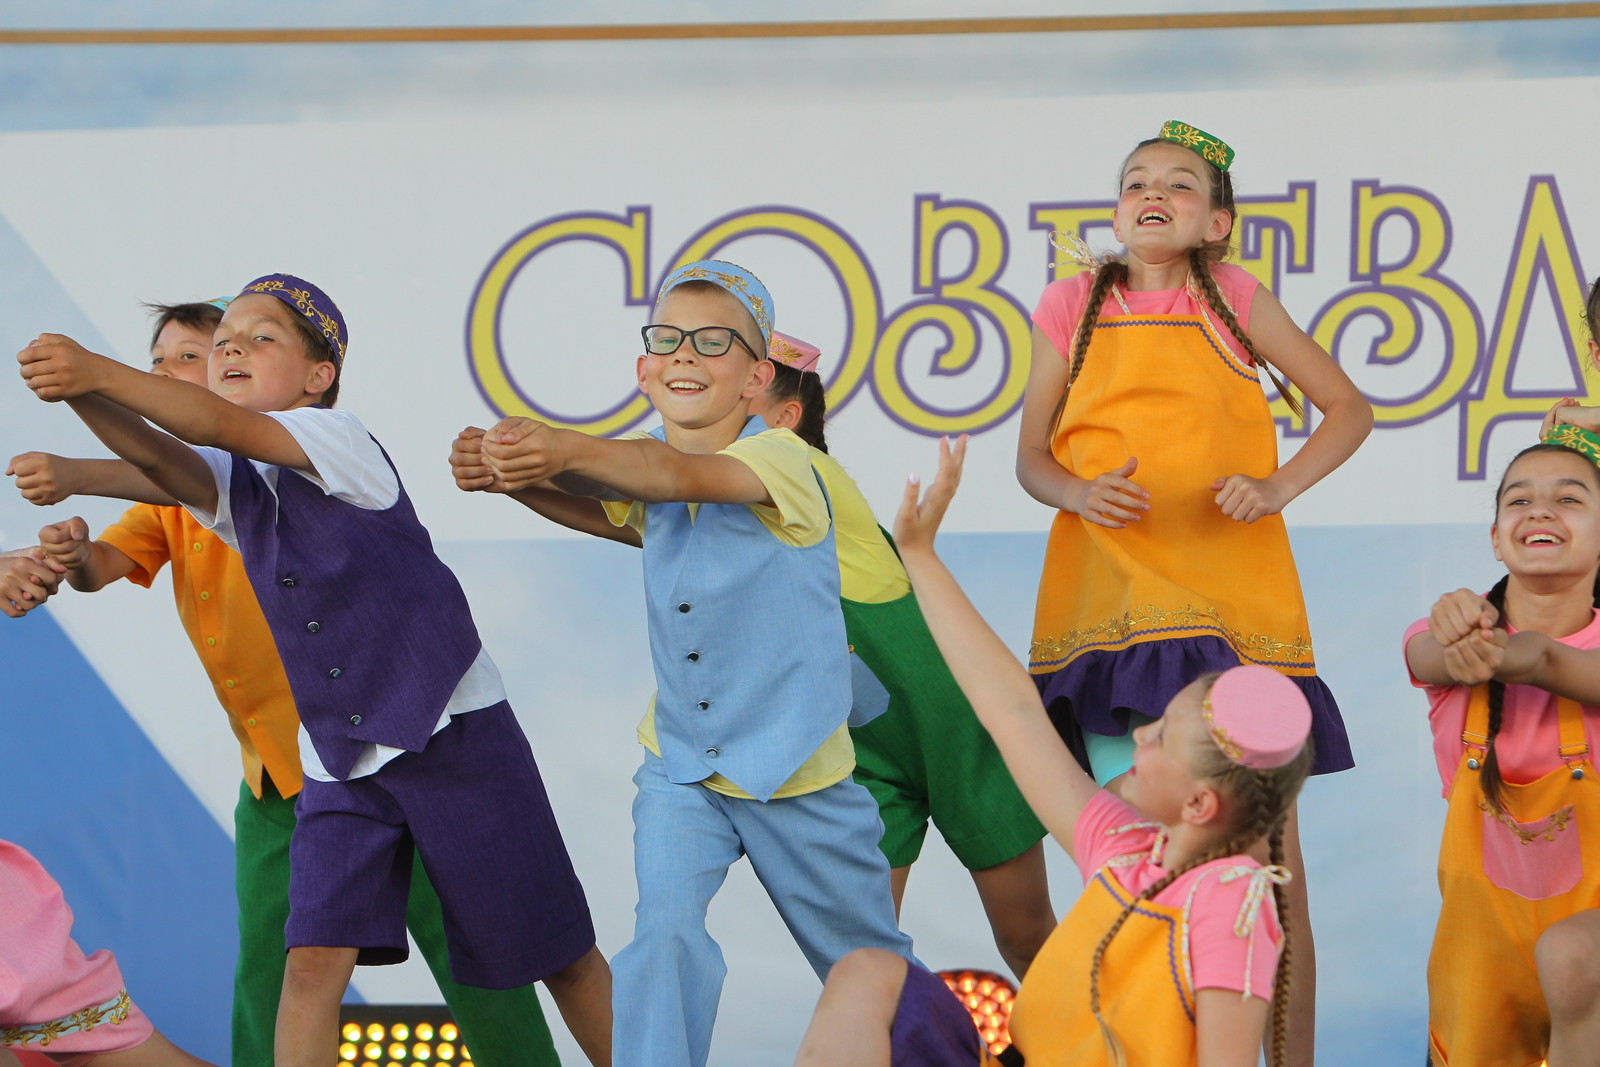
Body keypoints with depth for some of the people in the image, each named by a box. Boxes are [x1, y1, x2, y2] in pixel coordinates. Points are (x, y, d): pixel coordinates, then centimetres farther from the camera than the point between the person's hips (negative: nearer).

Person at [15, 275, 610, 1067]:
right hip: (338, 759, 5)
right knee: (314, 957, -12)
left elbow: (225, 427, -29)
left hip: (452, 731, -5)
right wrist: (80, 396, -38)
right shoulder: (234, 485, 5)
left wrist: (96, 369, -42)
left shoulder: (337, 439, -11)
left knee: (556, 952, 5)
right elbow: (158, 457, -17)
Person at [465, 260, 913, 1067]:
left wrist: (566, 449, -56)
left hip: (797, 771, -4)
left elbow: (681, 475, -38)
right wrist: (518, 466, -43)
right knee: (664, 933, -20)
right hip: (680, 764, 4)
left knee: (867, 965, 13)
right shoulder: (647, 465, 1)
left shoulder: (779, 458, -18)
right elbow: (604, 489, -19)